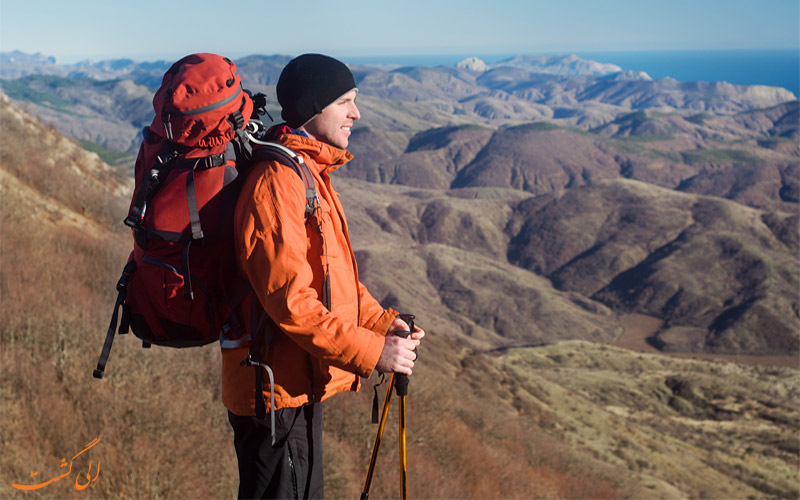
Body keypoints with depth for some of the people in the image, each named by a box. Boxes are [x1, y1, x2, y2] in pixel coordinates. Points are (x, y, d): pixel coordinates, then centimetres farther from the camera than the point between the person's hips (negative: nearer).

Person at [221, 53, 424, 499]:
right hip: (278, 392, -11)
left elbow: (333, 276, 19)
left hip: (301, 384, 11)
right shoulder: (278, 181, -21)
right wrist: (371, 352, -24)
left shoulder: (311, 173, 14)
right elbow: (291, 300, -27)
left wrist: (381, 320, 6)